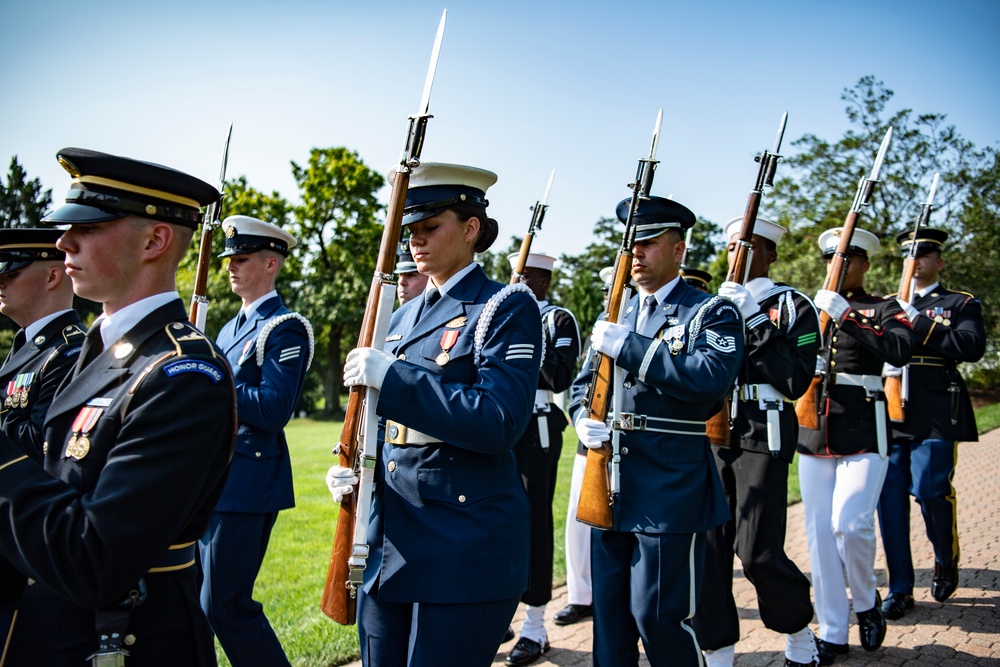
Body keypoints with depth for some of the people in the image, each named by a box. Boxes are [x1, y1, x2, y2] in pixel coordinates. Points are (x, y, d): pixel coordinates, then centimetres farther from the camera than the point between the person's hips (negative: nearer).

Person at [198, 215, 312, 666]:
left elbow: (273, 410, -21)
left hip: (248, 485, -9)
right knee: (191, 597, 15)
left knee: (225, 606, -4)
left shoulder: (285, 329, -11)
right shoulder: (232, 328, 17)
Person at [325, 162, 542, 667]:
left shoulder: (504, 307, -8)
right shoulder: (404, 316, 14)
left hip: (466, 545, -7)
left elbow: (499, 421, -21)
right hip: (388, 540, 7)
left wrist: (392, 377, -23)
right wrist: (353, 470, 1)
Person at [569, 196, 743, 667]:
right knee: (609, 609, 14)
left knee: (658, 613, 1)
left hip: (670, 487, -6)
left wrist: (628, 346, -21)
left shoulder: (711, 312, -3)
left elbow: (711, 377, -22)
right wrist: (583, 418, -3)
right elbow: (584, 382, 20)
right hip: (610, 484, 6)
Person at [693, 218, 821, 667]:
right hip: (711, 433, 4)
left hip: (763, 435, -4)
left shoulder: (792, 305, 2)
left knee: (757, 551, -6)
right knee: (708, 544, 1)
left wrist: (755, 322, -14)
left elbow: (796, 382, -10)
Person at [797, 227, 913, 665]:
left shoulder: (883, 310, 5)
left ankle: (867, 601, 16)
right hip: (813, 430, 4)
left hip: (863, 432, -3)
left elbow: (900, 350, -15)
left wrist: (848, 317, -21)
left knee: (850, 524, -14)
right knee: (820, 534, 4)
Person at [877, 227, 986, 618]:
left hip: (934, 418, -3)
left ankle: (946, 562, 24)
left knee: (931, 492, -7)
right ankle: (900, 589, 11)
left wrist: (919, 324, -16)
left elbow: (973, 346, -9)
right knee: (889, 498, 0)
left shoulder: (961, 304, 9)